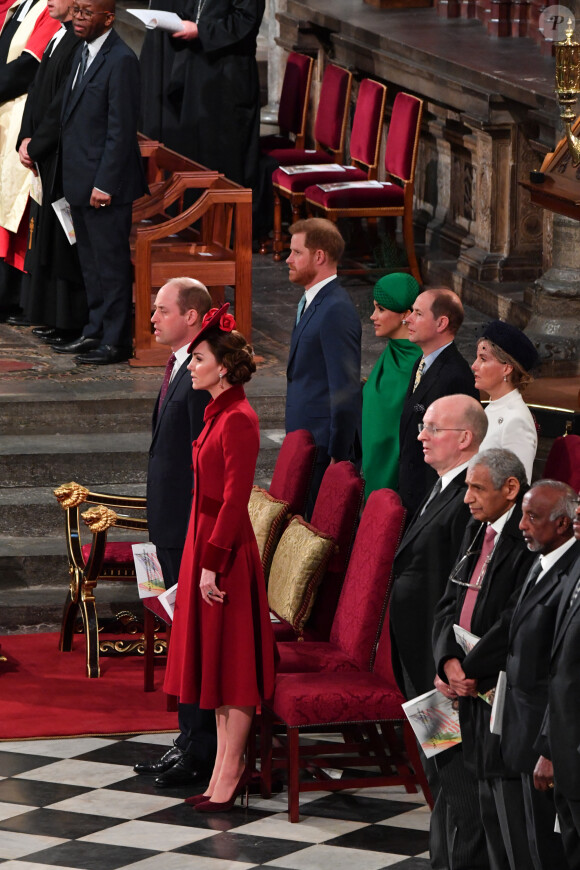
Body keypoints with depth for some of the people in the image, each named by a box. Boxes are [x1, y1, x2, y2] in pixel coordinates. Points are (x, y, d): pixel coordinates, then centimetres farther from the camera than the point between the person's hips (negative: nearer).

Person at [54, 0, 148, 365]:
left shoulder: (121, 61, -16)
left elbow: (121, 129, -19)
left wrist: (105, 184, -20)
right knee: (91, 263, 16)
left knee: (112, 263, -2)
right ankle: (96, 331, 25)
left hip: (105, 185, -9)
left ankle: (116, 341, 4)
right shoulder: (84, 54, 13)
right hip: (81, 181, 9)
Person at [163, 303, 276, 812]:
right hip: (206, 540, 10)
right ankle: (227, 765, 18)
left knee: (232, 657, -3)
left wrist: (213, 562, -21)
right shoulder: (218, 413, 12)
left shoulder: (239, 419, -18)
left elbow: (235, 498, -21)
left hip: (227, 548, -10)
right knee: (214, 656, 12)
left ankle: (230, 772, 1)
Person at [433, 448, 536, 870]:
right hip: (475, 692, 9)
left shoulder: (529, 542, -18)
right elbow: (451, 604, 11)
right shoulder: (477, 531, 12)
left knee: (514, 815, -7)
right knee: (490, 810, 16)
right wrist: (450, 661, -5)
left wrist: (474, 672, -16)